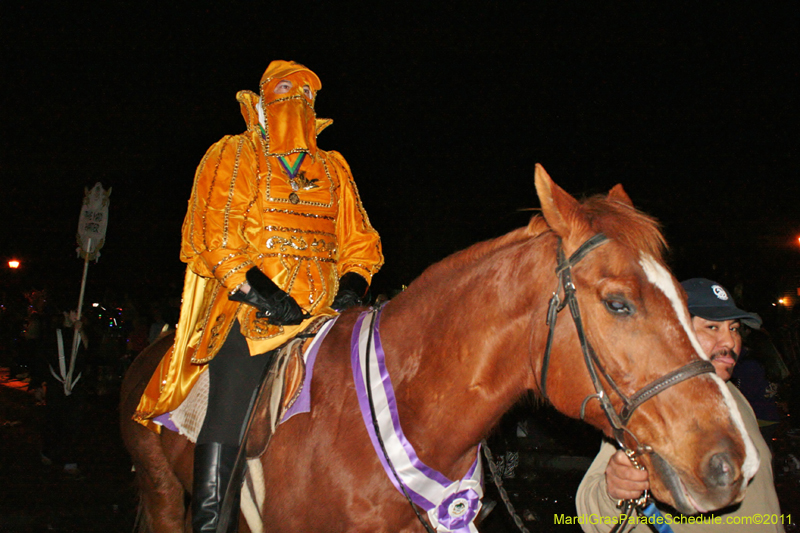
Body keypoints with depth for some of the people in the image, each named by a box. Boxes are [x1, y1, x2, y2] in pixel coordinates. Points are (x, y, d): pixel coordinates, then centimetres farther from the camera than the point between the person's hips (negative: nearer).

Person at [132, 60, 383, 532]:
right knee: (230, 408, -17)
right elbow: (212, 232, -2)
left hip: (321, 309, 4)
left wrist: (353, 283, 0)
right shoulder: (232, 157, 11)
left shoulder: (334, 169, 23)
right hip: (250, 306, -3)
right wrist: (257, 289, -15)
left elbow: (358, 238, 21)